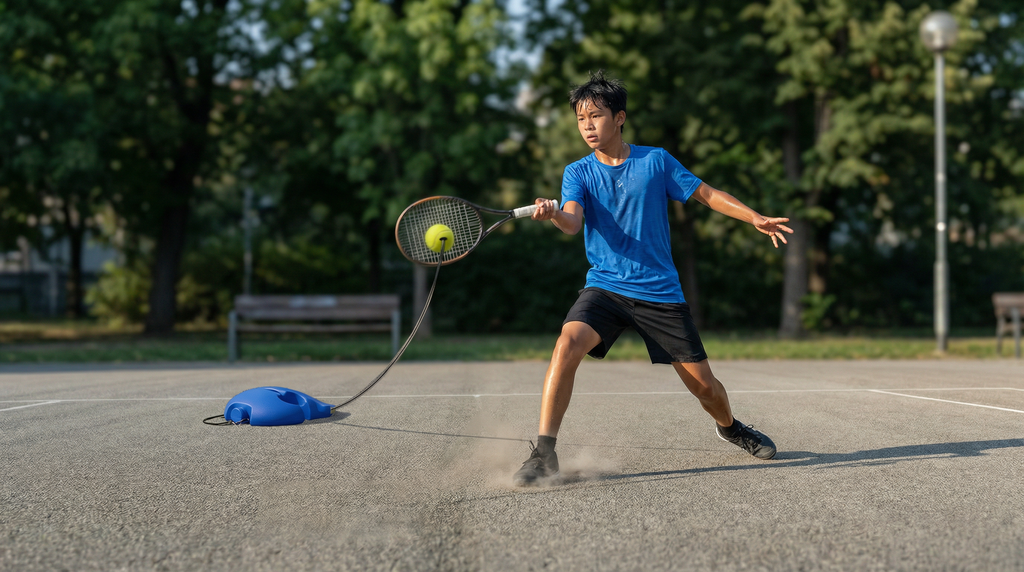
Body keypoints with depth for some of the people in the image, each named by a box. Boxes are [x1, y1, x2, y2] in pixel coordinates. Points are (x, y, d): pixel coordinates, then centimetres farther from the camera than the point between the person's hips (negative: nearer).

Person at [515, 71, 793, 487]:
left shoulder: (657, 161, 2)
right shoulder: (578, 173, 2)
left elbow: (708, 195, 9)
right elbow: (572, 222, -16)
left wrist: (754, 218, -3)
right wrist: (552, 214, -39)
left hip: (660, 293, 0)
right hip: (604, 288, 0)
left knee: (704, 386, 3)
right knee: (568, 343, -29)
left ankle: (729, 427, 39)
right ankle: (544, 454, -26)